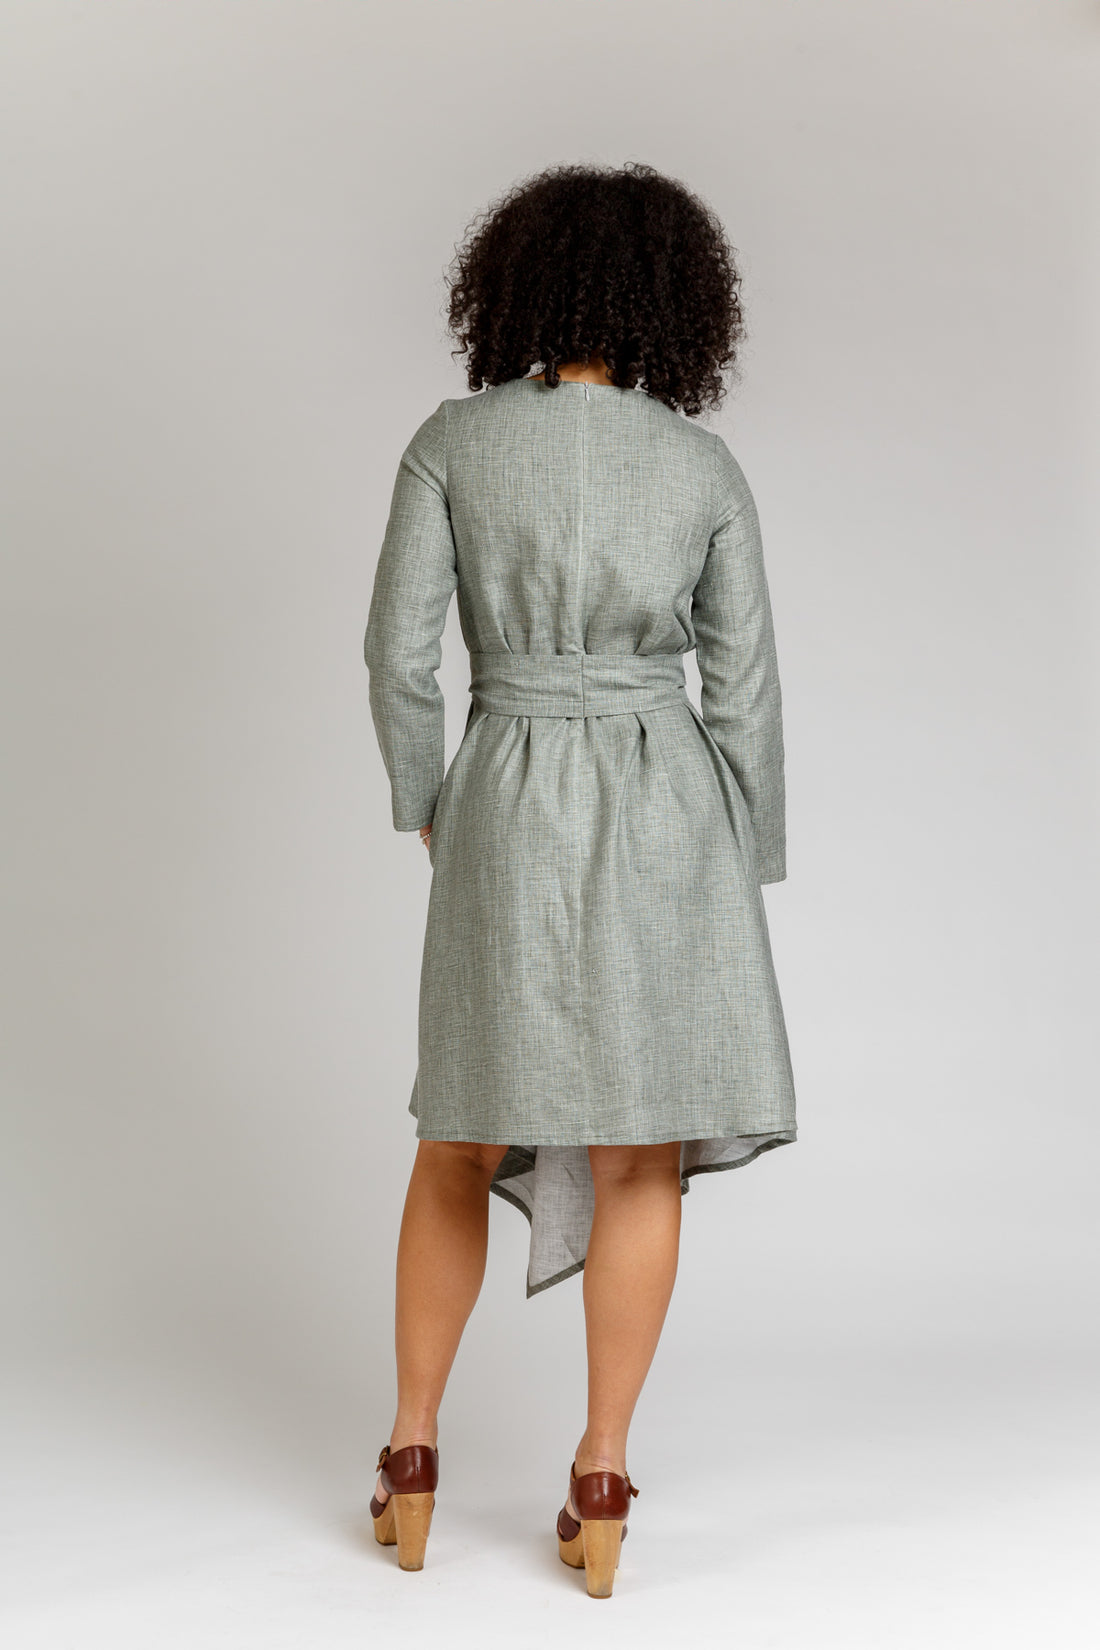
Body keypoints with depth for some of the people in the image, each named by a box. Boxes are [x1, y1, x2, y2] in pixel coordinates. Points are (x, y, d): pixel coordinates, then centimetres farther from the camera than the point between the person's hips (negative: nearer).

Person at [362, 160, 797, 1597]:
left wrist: (425, 808, 11)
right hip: (665, 812, 0)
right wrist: (749, 876, 10)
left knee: (463, 1140, 15)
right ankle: (599, 1488, 7)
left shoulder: (452, 440, -2)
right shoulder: (708, 469, 0)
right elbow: (745, 693, 0)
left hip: (510, 809, 0)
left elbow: (400, 649, -4)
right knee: (642, 1154, 7)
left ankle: (411, 1464, 18)